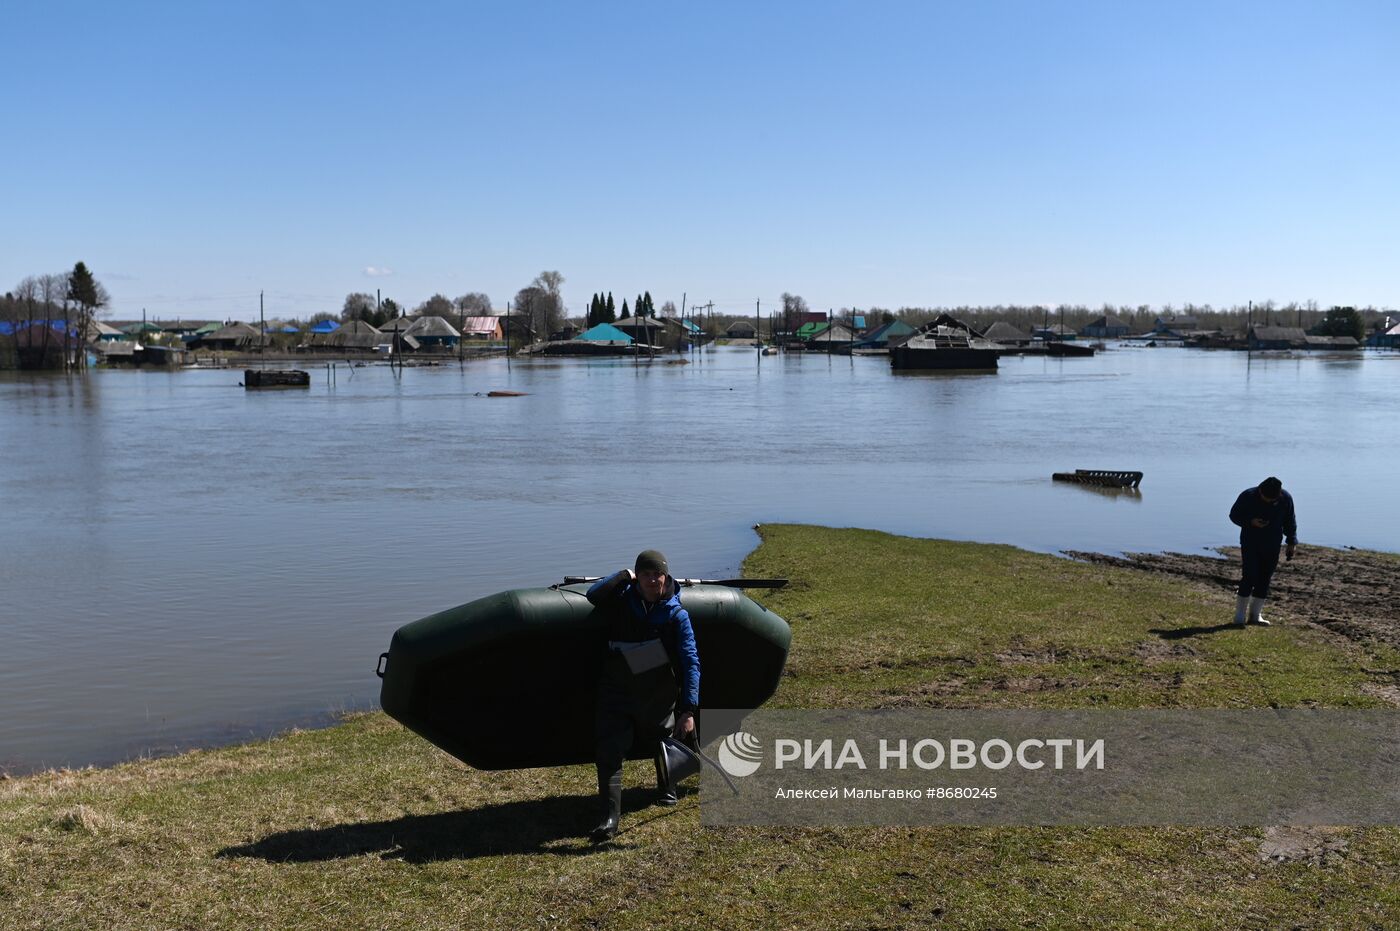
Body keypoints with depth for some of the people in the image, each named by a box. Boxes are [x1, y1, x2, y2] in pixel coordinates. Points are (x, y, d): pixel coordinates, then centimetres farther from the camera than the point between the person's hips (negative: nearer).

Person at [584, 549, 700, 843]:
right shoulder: (622, 600, -7)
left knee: (663, 743, 23)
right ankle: (610, 816, -12)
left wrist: (689, 710, -21)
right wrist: (623, 576, -20)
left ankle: (667, 789, 52)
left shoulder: (676, 615, -11)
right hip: (616, 691, 0)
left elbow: (691, 664, -14)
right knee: (610, 752, -13)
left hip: (659, 696, 1)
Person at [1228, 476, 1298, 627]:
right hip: (1250, 543, -3)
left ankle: (1255, 614, 15)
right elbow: (1234, 515, -5)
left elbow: (1290, 521, 7)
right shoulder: (1248, 496, -16)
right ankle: (1239, 616, -4)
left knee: (1264, 579, 5)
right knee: (1249, 578, -11)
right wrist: (1251, 522, -23)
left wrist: (1291, 542, 6)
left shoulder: (1286, 499, -9)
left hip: (1272, 546, 3)